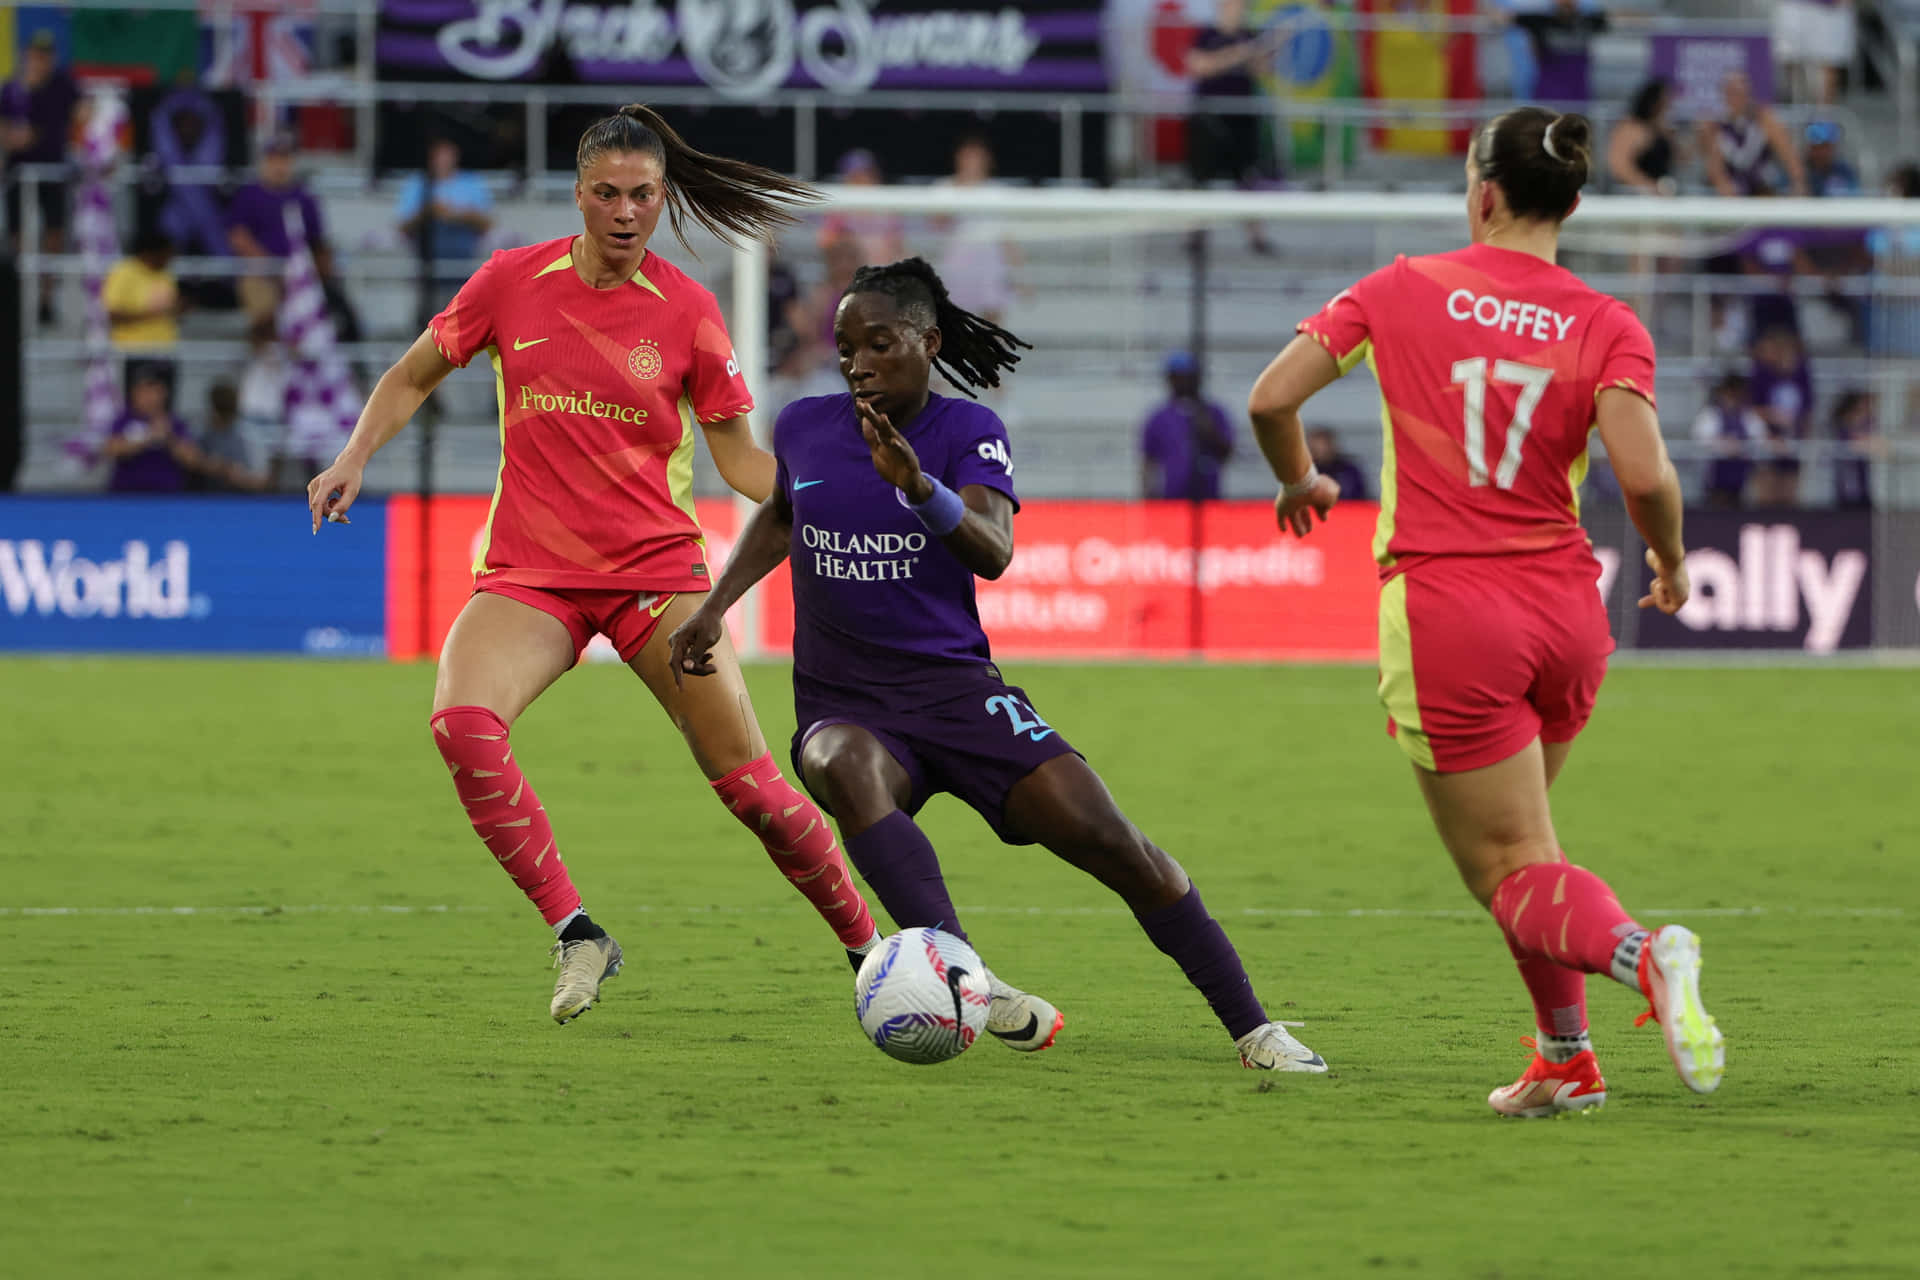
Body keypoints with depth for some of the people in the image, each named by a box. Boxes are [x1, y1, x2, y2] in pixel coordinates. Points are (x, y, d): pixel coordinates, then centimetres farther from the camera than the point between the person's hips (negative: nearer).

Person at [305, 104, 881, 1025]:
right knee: (462, 725, -28)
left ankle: (866, 945, 15)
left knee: (749, 783, -6)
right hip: (529, 570, 1)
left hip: (656, 567, -1)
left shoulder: (685, 309, -1)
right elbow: (412, 377, 14)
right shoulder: (512, 282, 1)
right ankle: (575, 936, -18)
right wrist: (355, 458, -1)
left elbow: (739, 458, 4)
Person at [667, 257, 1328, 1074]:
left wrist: (918, 485, -38)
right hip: (842, 706, 1)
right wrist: (715, 606, 21)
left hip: (954, 691, -1)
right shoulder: (803, 428, 6)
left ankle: (1251, 1029, 2)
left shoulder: (967, 431, -2)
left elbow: (992, 552, -21)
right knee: (849, 770, -38)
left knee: (1108, 841, -13)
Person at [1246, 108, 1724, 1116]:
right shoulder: (1608, 327, -2)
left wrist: (1299, 481, 16)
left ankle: (1638, 951, -32)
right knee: (1514, 836, 26)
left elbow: (1271, 398, -4)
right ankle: (1564, 1060, 20)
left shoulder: (1403, 291, -1)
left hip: (1444, 616, -3)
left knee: (1513, 876, -2)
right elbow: (1644, 475, -15)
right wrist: (1670, 562, 5)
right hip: (1565, 610, 3)